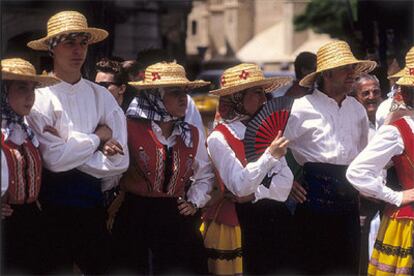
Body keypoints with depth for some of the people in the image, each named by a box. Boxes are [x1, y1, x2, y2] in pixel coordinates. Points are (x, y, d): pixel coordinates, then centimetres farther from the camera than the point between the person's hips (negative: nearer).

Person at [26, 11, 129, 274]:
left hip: (92, 200, 4)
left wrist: (69, 149, -12)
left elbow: (119, 162, -4)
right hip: (54, 203, -3)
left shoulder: (101, 96, 3)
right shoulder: (40, 97, -7)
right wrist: (98, 137, -6)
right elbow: (54, 159, -17)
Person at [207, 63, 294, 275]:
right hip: (243, 223, -5)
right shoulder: (219, 138, -6)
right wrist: (269, 156, -25)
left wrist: (255, 193, -12)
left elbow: (285, 180, 3)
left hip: (276, 217, 5)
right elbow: (240, 187, -16)